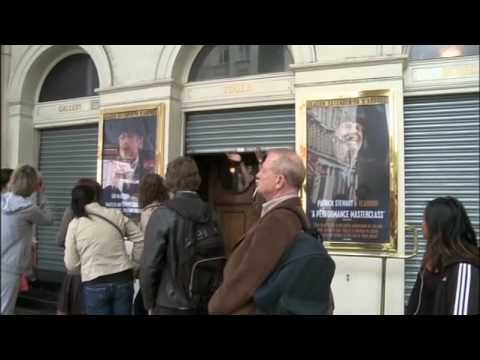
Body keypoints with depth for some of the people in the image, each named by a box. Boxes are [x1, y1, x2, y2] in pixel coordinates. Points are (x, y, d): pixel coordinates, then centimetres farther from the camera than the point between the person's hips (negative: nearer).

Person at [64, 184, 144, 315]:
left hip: (95, 285, -1)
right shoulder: (116, 215, 4)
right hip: (123, 280, 2)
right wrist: (134, 266, 13)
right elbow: (140, 239, 5)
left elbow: (71, 265, 2)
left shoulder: (74, 224, 1)